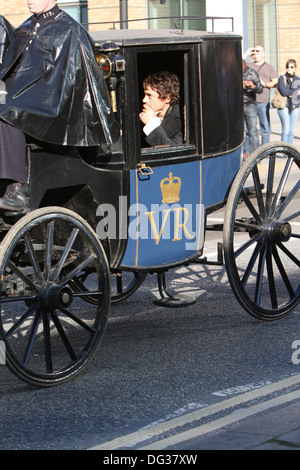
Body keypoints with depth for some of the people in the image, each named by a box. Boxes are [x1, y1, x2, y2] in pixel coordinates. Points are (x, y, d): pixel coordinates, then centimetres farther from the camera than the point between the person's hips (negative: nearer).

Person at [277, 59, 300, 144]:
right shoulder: (282, 78, 0)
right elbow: (283, 92, -14)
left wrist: (290, 93, -10)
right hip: (284, 106, -4)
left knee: (292, 131, 4)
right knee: (286, 130, -10)